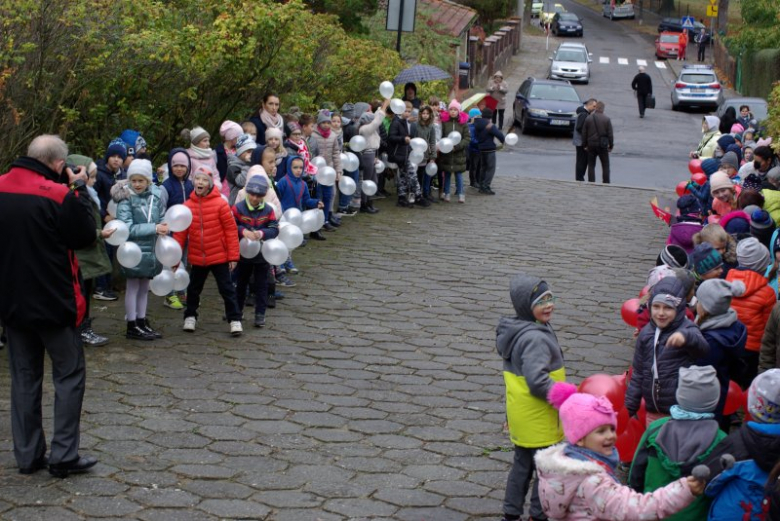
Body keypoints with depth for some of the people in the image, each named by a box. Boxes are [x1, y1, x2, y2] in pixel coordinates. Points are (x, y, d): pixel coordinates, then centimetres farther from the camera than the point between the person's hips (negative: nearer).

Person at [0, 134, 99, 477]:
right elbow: (86, 236, -8)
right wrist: (80, 189, -2)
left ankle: (28, 455, 17)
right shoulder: (60, 195, -18)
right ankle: (64, 455, 3)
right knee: (69, 375, 6)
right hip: (54, 304, -6)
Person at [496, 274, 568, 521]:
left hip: (519, 415, 10)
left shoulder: (515, 330, 6)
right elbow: (537, 381, -32)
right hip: (538, 419, -10)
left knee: (522, 464, 20)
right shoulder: (535, 338, -25)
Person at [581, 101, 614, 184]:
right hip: (602, 145, -1)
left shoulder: (588, 118, -1)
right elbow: (610, 134, -4)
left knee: (591, 166, 9)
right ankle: (606, 183, 5)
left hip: (591, 144, 1)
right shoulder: (607, 119, -6)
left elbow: (584, 133, 2)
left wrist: (585, 145, 10)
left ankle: (591, 183, 6)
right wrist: (611, 145, 5)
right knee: (605, 166, 7)